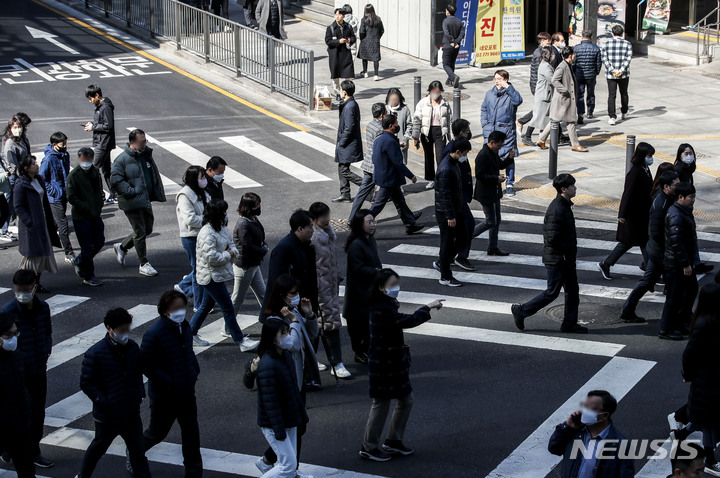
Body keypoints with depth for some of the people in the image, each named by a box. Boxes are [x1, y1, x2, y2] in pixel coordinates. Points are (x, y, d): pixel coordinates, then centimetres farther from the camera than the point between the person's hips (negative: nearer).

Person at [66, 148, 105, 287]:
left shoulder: (95, 172, 6)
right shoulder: (73, 175, -14)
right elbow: (72, 198, -15)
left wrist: (99, 207, 4)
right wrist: (87, 209, -18)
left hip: (95, 215, 7)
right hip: (80, 217, -6)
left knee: (99, 242, 12)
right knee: (87, 247, -2)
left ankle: (79, 263, 34)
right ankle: (88, 276, 12)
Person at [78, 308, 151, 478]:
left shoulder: (132, 347, -1)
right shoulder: (95, 354, -18)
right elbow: (86, 384, -14)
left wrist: (140, 393, 1)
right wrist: (104, 402, -19)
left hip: (131, 412, 4)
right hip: (107, 416, -4)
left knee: (138, 449, 12)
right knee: (98, 448, 15)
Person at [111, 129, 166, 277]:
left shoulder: (146, 155, 8)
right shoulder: (122, 159, -15)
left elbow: (154, 176, 21)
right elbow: (116, 180, -17)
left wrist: (155, 194, 11)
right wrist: (132, 192, -22)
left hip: (146, 201, 8)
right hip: (132, 202, -8)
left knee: (147, 230, 15)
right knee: (140, 231, 0)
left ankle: (122, 247, 35)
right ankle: (144, 264, 12)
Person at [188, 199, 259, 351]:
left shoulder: (222, 228, 8)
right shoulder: (207, 233, -23)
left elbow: (232, 245, 17)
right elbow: (211, 258, -27)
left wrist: (232, 251, -6)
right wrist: (227, 255, -13)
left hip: (217, 275, 10)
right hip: (211, 276, -10)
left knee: (206, 305, 20)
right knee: (228, 309, -4)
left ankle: (190, 333, 32)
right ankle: (241, 341, 2)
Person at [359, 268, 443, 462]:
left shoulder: (387, 306, 9)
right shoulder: (382, 310, -24)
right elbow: (408, 321, -28)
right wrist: (428, 308, -19)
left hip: (395, 364, 10)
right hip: (383, 366, -10)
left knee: (406, 401, 16)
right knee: (381, 404, 2)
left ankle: (393, 441, 29)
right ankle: (369, 447, 16)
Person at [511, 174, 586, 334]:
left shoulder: (565, 205, 9)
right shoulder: (557, 210, -24)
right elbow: (552, 238, -28)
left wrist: (570, 252, 15)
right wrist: (566, 252, -17)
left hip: (566, 257, 10)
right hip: (557, 260, -10)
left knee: (572, 290, 12)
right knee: (552, 293, 0)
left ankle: (570, 323, 20)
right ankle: (521, 311, 12)